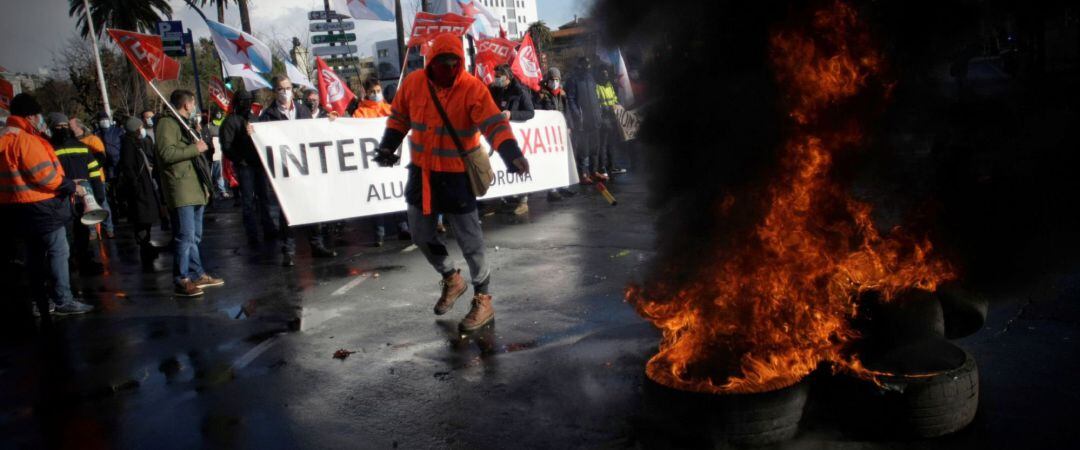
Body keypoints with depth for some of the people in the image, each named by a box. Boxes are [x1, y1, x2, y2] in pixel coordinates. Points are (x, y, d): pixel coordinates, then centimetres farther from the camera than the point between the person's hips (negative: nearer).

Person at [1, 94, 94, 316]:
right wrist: (73, 187, -12)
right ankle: (63, 301, -4)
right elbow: (44, 175, -21)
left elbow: (21, 173, 17)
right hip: (40, 206, -10)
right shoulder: (25, 140, -18)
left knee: (36, 253, 15)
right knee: (58, 251, -5)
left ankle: (41, 300, 21)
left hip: (19, 207, 10)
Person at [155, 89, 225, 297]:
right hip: (180, 190, -10)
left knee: (195, 236, 14)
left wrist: (205, 185, 23)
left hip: (195, 189, 10)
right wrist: (195, 148, -13)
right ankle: (181, 281, -9)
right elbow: (166, 153, -21)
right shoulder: (167, 124, -7)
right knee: (185, 236, -12)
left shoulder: (185, 124, 25)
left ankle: (197, 274, 21)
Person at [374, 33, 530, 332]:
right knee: (420, 234, 16)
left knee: (469, 240, 1)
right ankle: (451, 280, 41)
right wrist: (387, 147, -1)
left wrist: (512, 154, -40)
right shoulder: (413, 83, -3)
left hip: (456, 176, -5)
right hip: (421, 172, 5)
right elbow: (399, 117, 11)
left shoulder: (472, 88, -16)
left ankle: (483, 301, 19)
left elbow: (495, 124, -25)